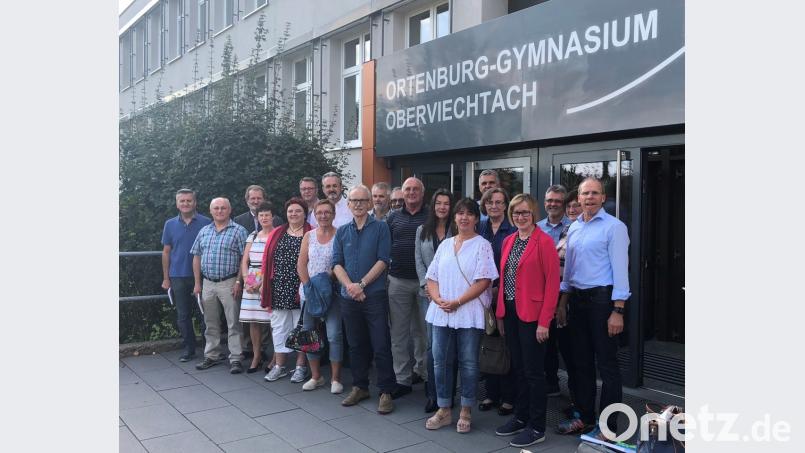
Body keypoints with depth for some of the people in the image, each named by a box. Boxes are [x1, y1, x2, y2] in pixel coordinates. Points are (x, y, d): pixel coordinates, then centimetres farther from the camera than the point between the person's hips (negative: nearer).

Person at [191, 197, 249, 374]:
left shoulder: (238, 231, -4)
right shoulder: (204, 232, 12)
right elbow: (197, 257, 13)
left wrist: (238, 282, -14)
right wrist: (197, 283, 9)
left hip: (229, 283, -5)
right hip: (208, 283, 5)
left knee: (233, 323, -2)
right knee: (211, 323, 14)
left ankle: (235, 359, 3)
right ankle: (212, 356, 26)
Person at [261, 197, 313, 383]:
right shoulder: (276, 234, 10)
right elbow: (267, 260, 9)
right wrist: (264, 284, 4)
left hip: (300, 290, -4)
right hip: (279, 290, 4)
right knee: (279, 327, 11)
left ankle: (301, 366, 16)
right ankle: (279, 366, 22)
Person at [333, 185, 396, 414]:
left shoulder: (380, 228, -1)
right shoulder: (342, 231, 10)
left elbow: (383, 260, -9)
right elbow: (336, 263, 3)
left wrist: (361, 284, -15)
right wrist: (350, 286, -13)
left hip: (375, 295, -4)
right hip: (348, 298, 4)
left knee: (381, 346, -2)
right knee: (356, 344, 14)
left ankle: (386, 392, 7)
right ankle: (359, 387, 27)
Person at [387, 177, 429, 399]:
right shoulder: (393, 217, 9)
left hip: (425, 282, -2)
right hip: (398, 281, 2)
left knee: (424, 331, 7)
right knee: (399, 333, 7)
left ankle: (428, 375, 22)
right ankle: (402, 379, 17)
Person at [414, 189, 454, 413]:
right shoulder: (422, 230, 11)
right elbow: (419, 261, 8)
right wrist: (427, 285, -4)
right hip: (428, 293, 2)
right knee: (431, 342, 1)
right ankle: (432, 393, 9)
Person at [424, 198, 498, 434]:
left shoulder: (482, 245, -2)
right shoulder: (445, 245, 13)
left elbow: (483, 281, -11)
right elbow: (432, 277, 12)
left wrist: (457, 302, -16)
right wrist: (438, 299, -7)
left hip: (469, 314, -4)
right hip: (441, 313, 5)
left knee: (468, 363, 4)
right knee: (440, 361, 7)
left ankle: (466, 411, 19)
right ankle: (443, 410, 21)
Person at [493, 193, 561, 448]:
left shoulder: (544, 242, -10)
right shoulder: (508, 241, 11)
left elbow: (552, 283, -13)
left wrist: (544, 321, -16)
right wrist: (500, 314, 10)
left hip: (532, 315, -6)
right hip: (510, 313, 7)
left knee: (533, 371, 2)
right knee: (518, 369, 15)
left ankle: (537, 427, 14)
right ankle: (521, 417, 29)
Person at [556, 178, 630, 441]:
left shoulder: (614, 227, -8)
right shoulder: (573, 228, 12)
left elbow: (620, 269, -13)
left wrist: (618, 310, -17)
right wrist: (563, 303, 14)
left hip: (602, 298, -7)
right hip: (577, 299, 7)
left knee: (606, 364, 0)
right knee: (582, 361, 14)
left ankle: (608, 426, 11)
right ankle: (584, 417, 27)